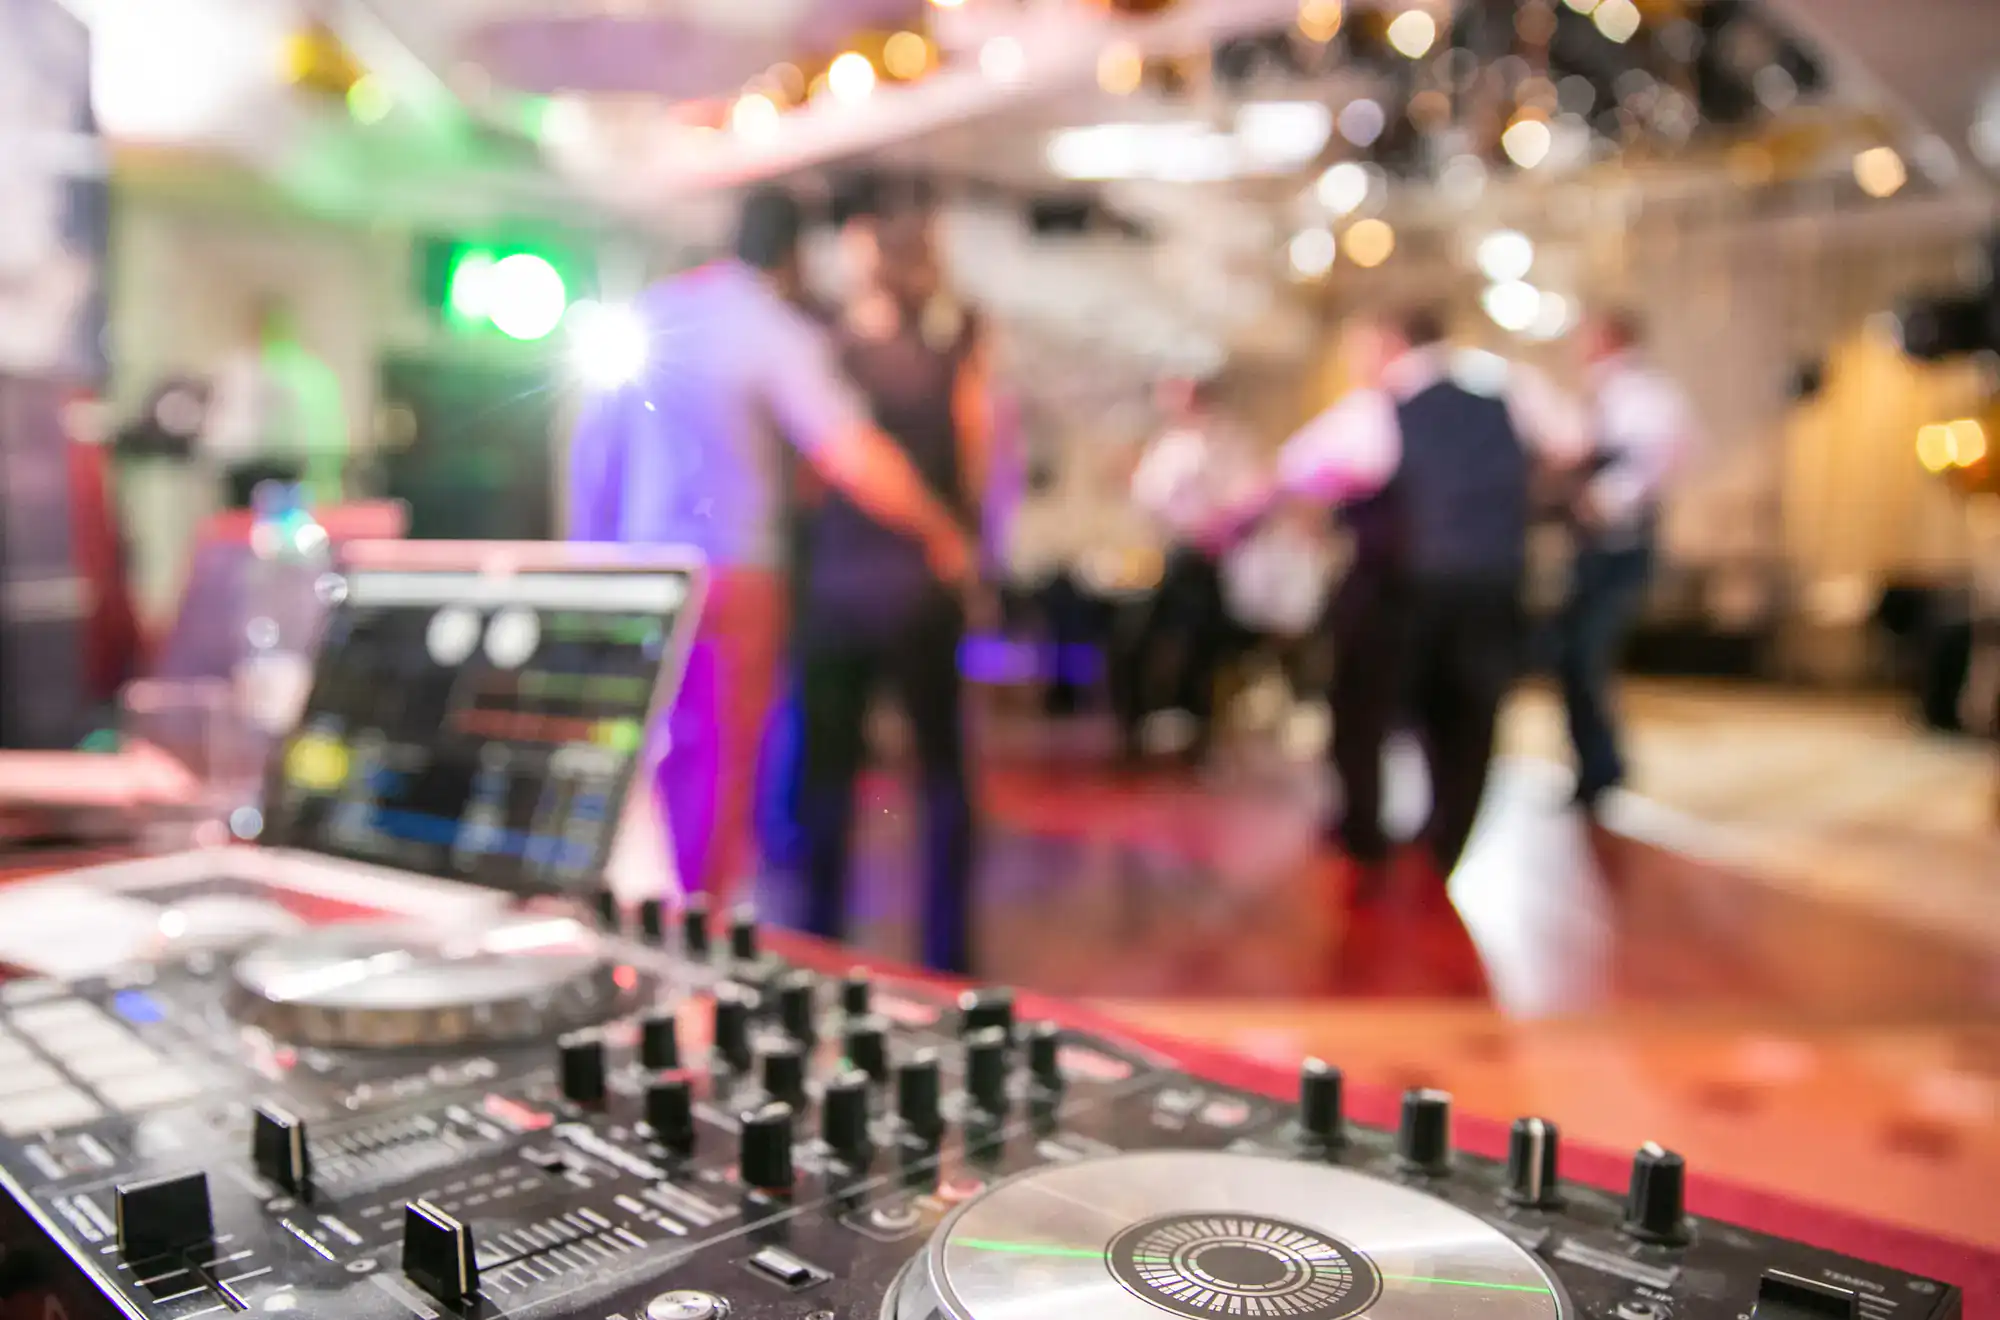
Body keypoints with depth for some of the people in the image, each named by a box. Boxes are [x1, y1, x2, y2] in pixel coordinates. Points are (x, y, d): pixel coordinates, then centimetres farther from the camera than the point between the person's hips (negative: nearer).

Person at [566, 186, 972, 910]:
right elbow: (853, 456, -19)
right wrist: (942, 535, -7)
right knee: (720, 768, 3)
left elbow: (592, 447, 12)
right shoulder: (777, 331, -9)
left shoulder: (651, 311, 10)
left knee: (660, 760, 18)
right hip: (730, 573, -6)